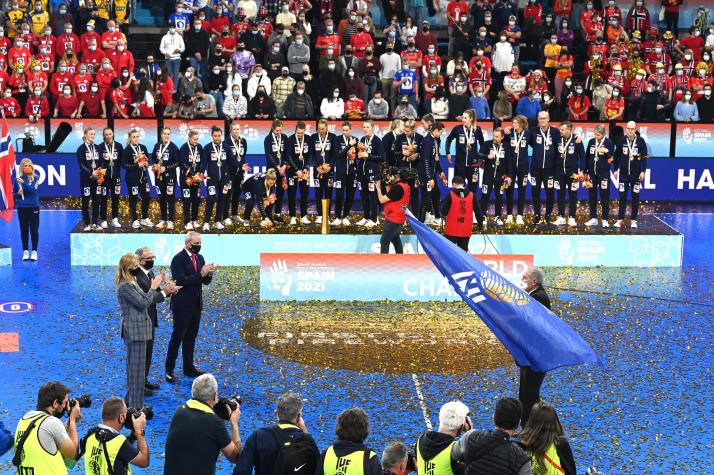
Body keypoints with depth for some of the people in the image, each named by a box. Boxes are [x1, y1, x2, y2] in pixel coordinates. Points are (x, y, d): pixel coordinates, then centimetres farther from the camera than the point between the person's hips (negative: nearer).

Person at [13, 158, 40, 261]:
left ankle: (34, 251, 10)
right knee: (24, 230, 7)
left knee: (34, 230, 1)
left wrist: (23, 183, -32)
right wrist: (18, 193, -13)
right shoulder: (17, 179, 2)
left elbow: (33, 189, -19)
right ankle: (25, 251, 16)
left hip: (33, 207, -2)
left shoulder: (35, 178, -3)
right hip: (22, 208, 2)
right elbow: (13, 194, 9)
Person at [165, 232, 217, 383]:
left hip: (196, 304, 7)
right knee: (177, 337, -2)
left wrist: (209, 273, -11)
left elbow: (206, 281, 11)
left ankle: (189, 368, 21)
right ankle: (169, 369, 5)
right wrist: (201, 274, -24)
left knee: (191, 337, 13)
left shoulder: (200, 258, 10)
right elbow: (181, 281, -22)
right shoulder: (178, 259, -12)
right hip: (182, 305, -7)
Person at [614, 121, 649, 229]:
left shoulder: (640, 141, -4)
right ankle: (620, 219, 8)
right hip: (623, 173, 1)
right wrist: (616, 169, 7)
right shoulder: (622, 140, 0)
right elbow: (617, 156, 7)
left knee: (635, 197, 5)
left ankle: (633, 220, 11)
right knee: (622, 197, 2)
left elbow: (644, 157, -3)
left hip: (636, 174, -1)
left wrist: (643, 171, -9)